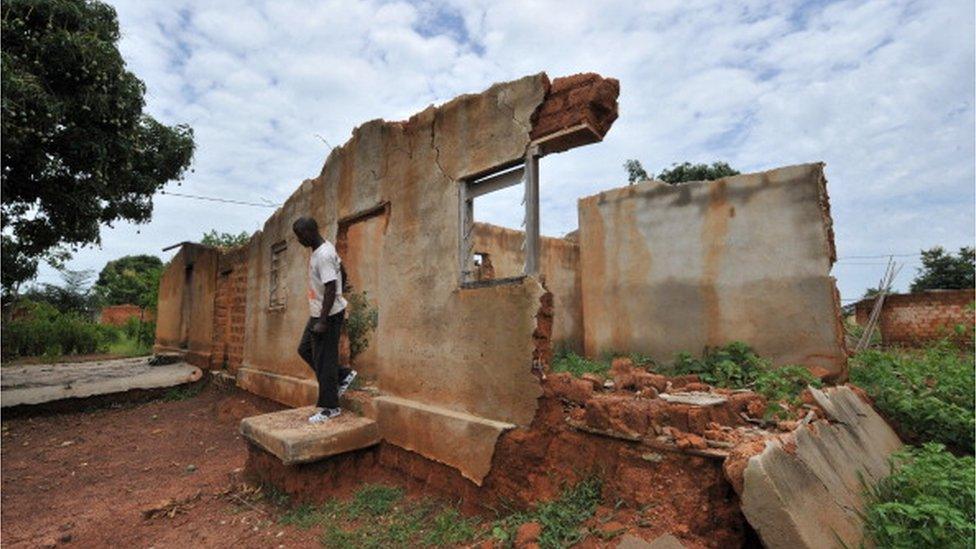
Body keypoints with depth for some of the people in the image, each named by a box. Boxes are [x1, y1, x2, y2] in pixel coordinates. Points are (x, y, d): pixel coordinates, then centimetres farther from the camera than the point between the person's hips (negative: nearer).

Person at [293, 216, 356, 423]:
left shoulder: (323, 255, -23)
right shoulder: (323, 248, 8)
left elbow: (331, 290, -26)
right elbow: (342, 273, 18)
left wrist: (323, 321, -25)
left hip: (328, 315, -10)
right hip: (318, 312, 10)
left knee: (324, 360, -2)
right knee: (305, 349, 18)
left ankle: (329, 407, 11)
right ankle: (343, 375, 23)